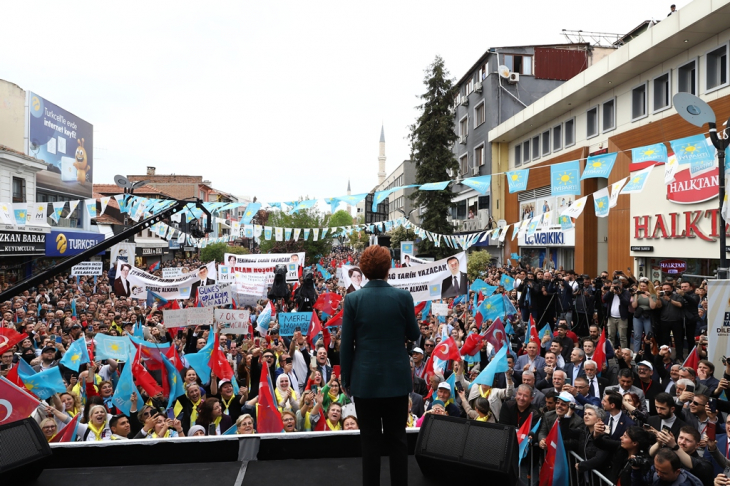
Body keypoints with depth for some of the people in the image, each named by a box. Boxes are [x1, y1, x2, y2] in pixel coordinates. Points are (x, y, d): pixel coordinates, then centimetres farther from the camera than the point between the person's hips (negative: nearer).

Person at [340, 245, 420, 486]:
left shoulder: (353, 299, -8)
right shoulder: (403, 296, -8)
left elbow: (346, 344, -5)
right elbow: (414, 335, 4)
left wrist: (346, 379, 6)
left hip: (365, 379, 0)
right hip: (397, 378, 1)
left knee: (370, 440, 11)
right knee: (397, 439, 13)